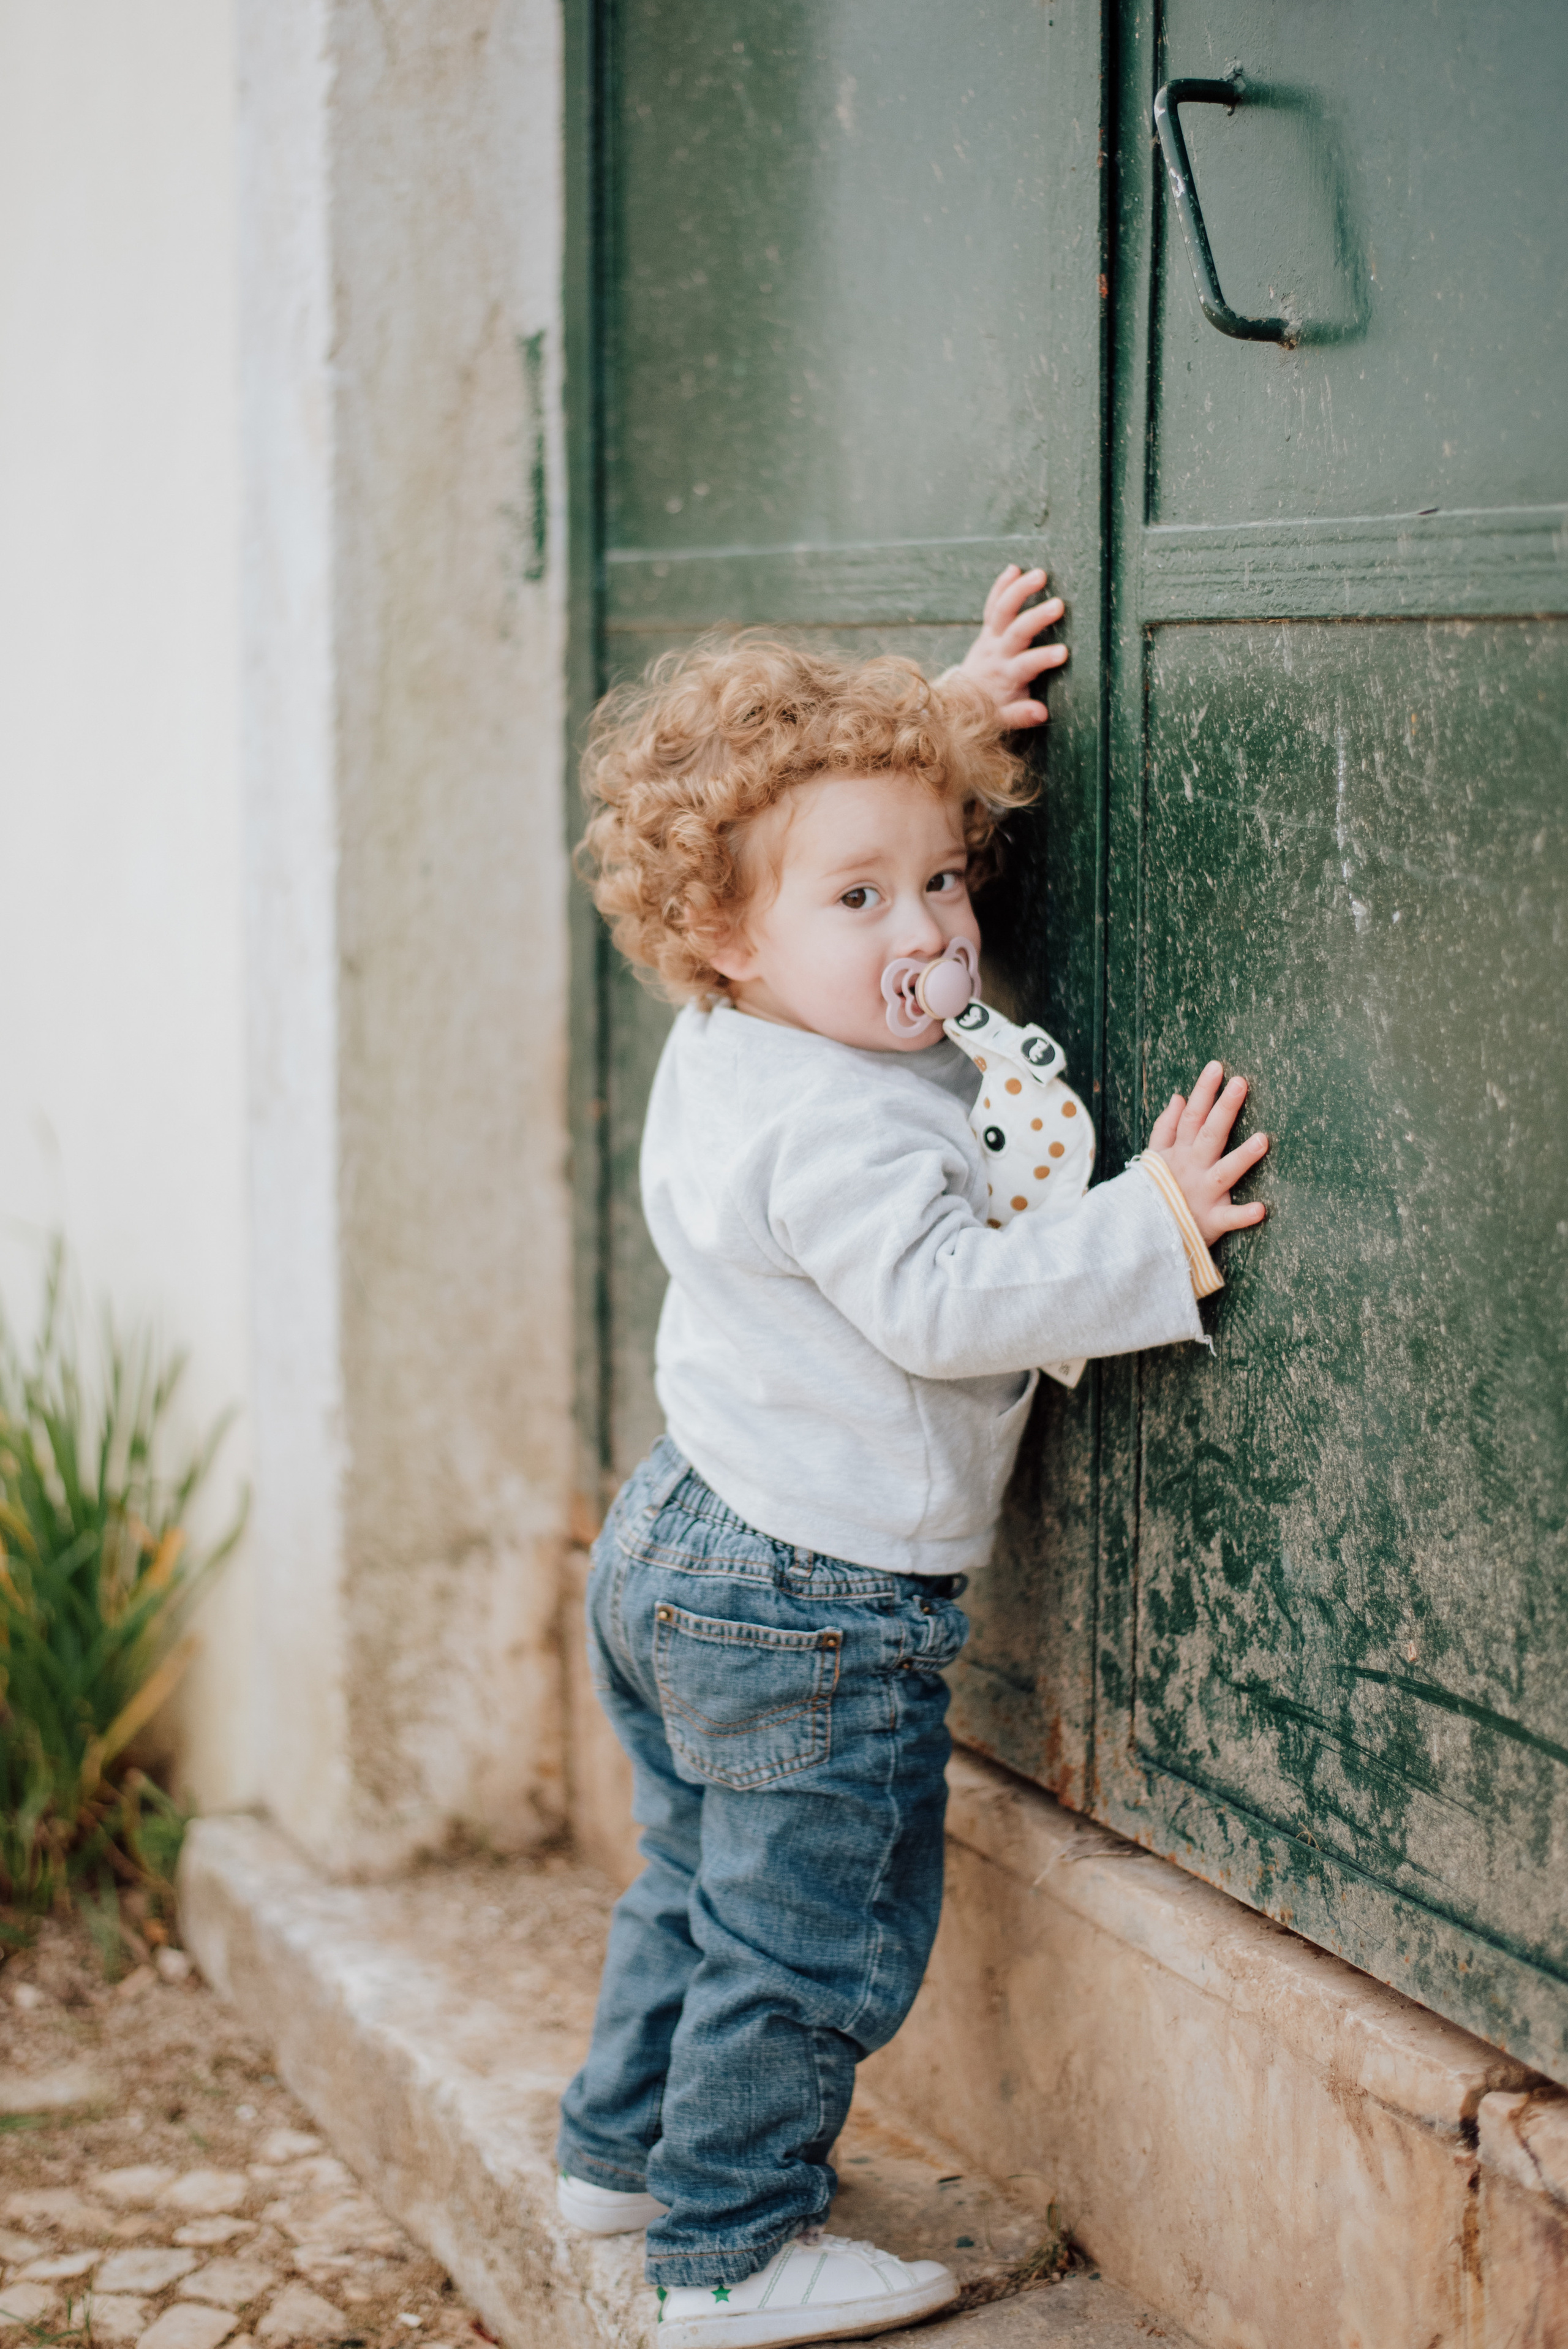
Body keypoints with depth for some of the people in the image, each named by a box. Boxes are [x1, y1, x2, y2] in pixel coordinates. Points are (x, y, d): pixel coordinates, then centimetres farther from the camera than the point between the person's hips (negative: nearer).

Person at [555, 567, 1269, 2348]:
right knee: (812, 1935, 3)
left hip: (678, 1546, 10)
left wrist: (956, 719, 11)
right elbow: (946, 1304, -32)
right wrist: (1145, 1233, -31)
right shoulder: (849, 1133, -27)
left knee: (702, 1878, 25)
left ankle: (626, 2147, 39)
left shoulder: (726, 1049, 4)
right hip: (814, 1605, -10)